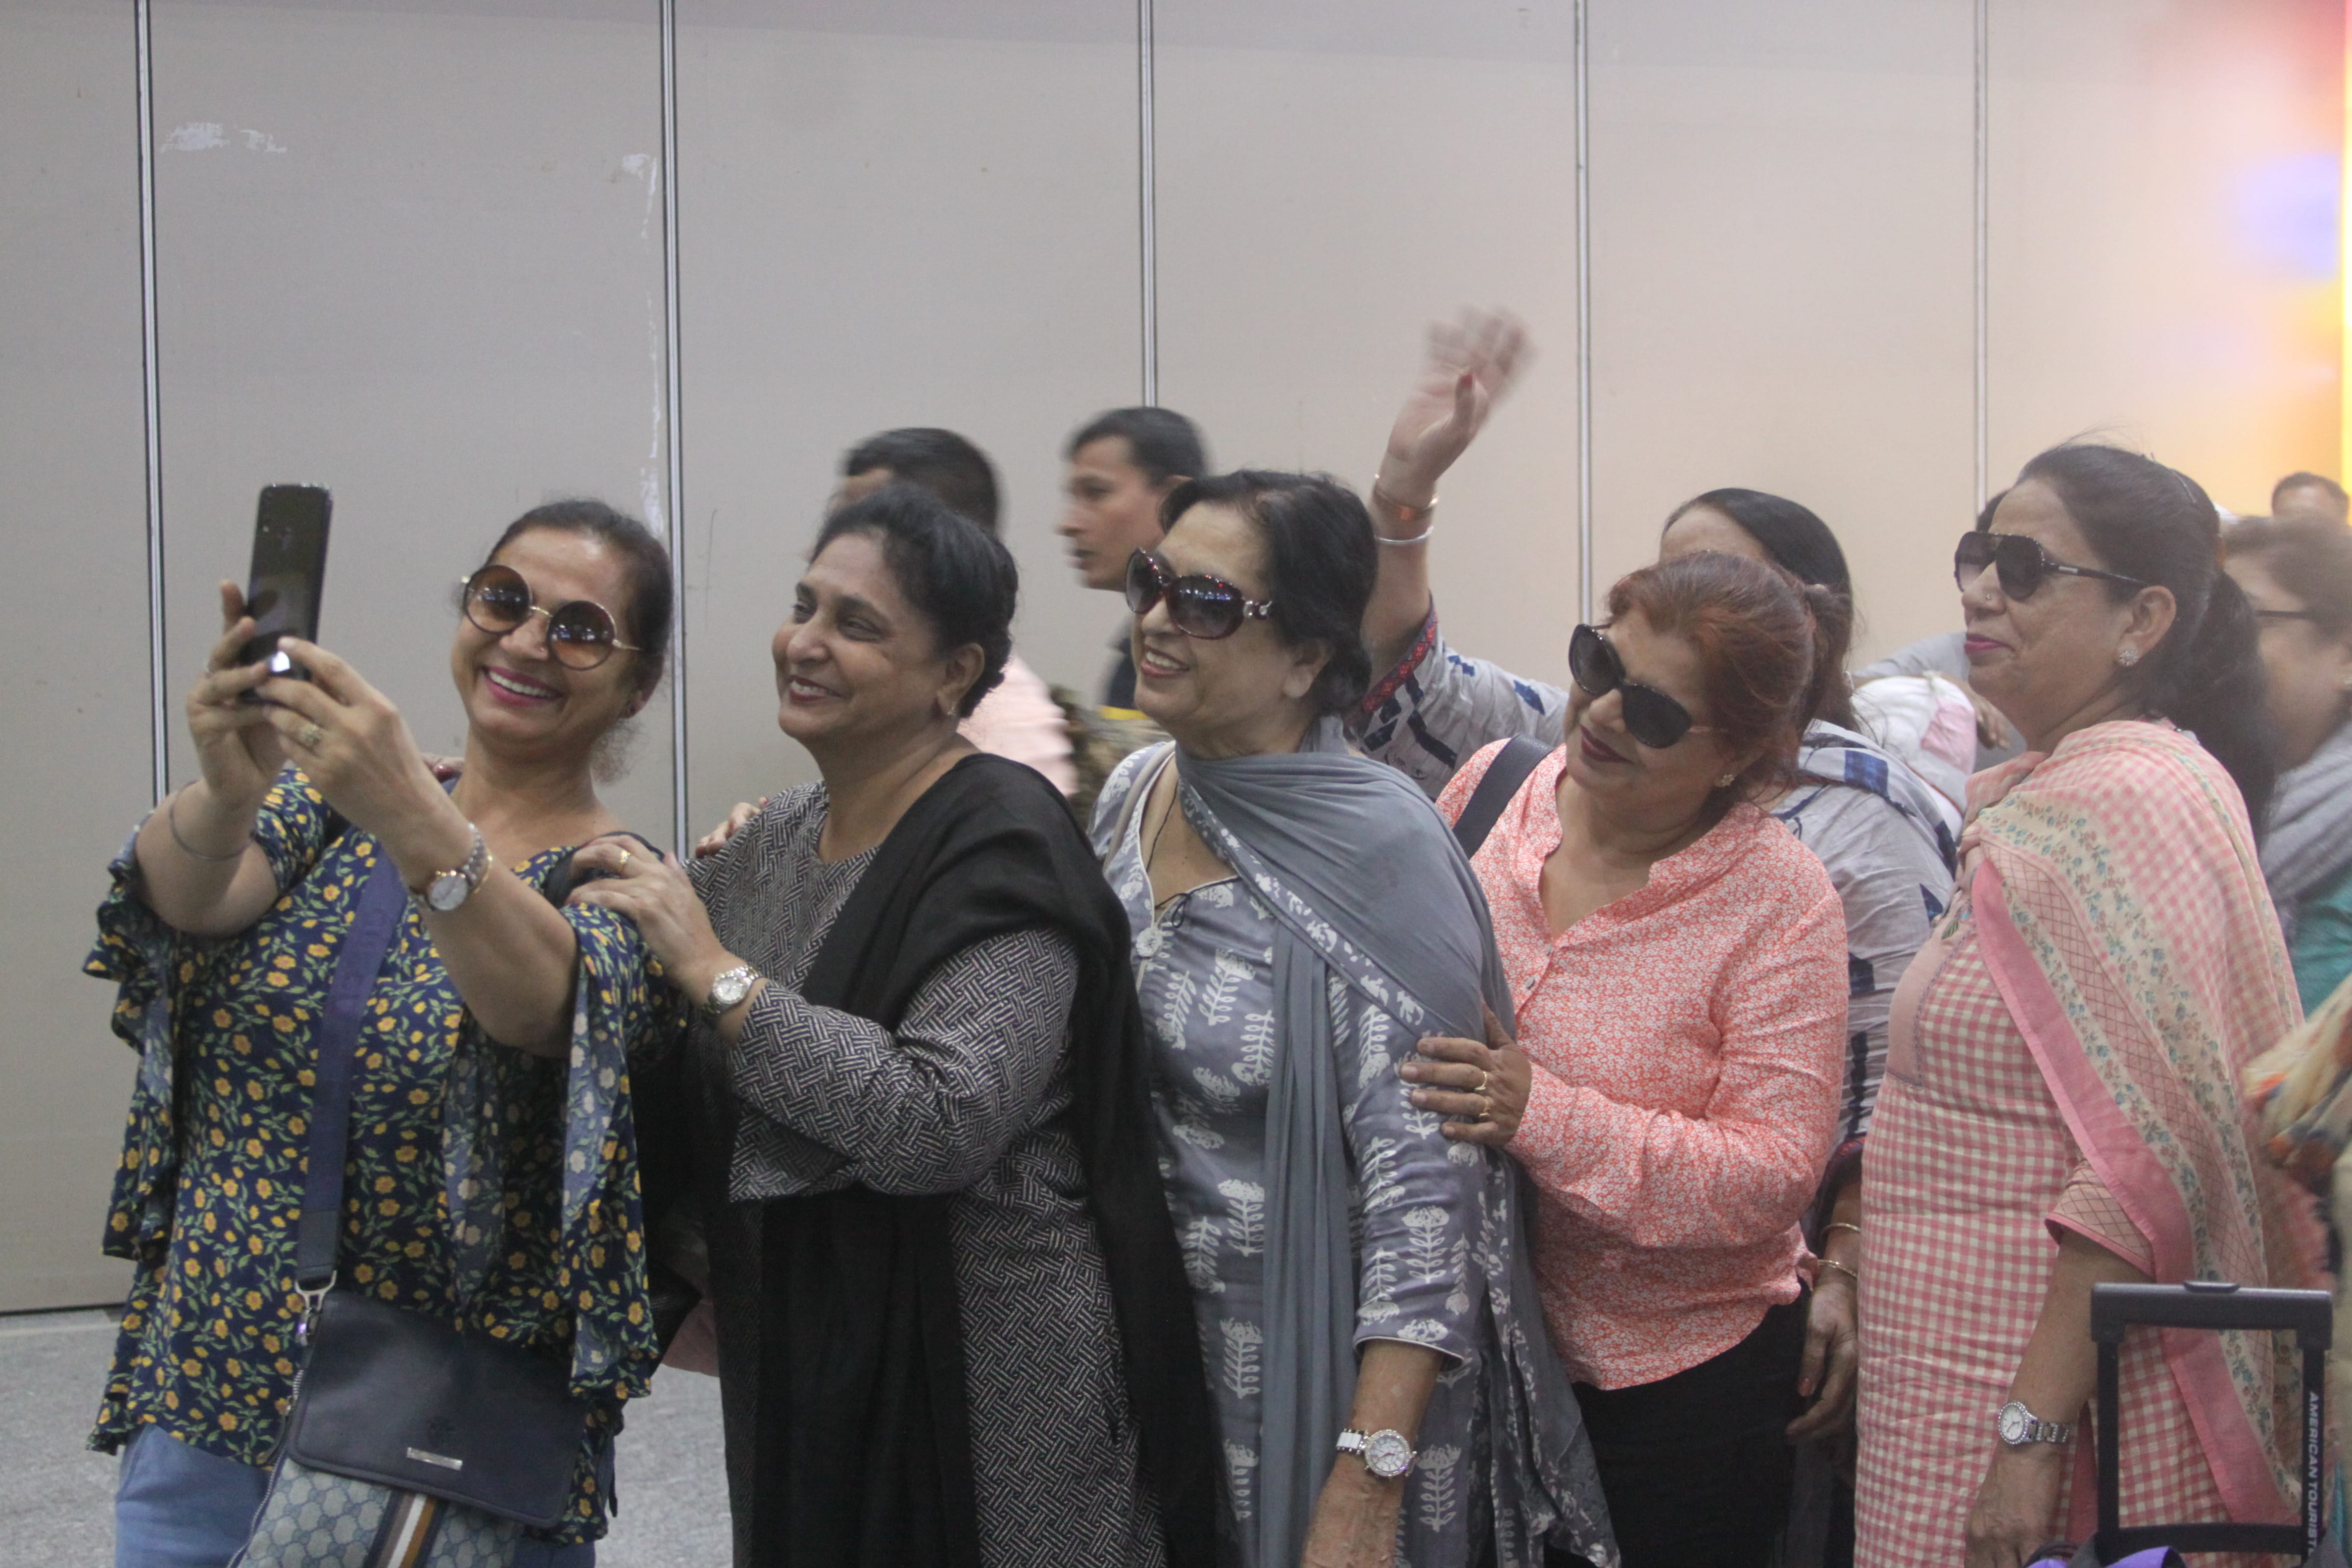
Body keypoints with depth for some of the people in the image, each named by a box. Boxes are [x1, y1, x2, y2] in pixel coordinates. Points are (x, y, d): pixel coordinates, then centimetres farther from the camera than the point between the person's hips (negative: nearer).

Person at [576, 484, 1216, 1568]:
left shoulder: (1001, 845, -16)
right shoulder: (779, 838, 6)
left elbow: (939, 1127, -29)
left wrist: (717, 972, -24)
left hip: (982, 1377, -7)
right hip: (801, 1362, 7)